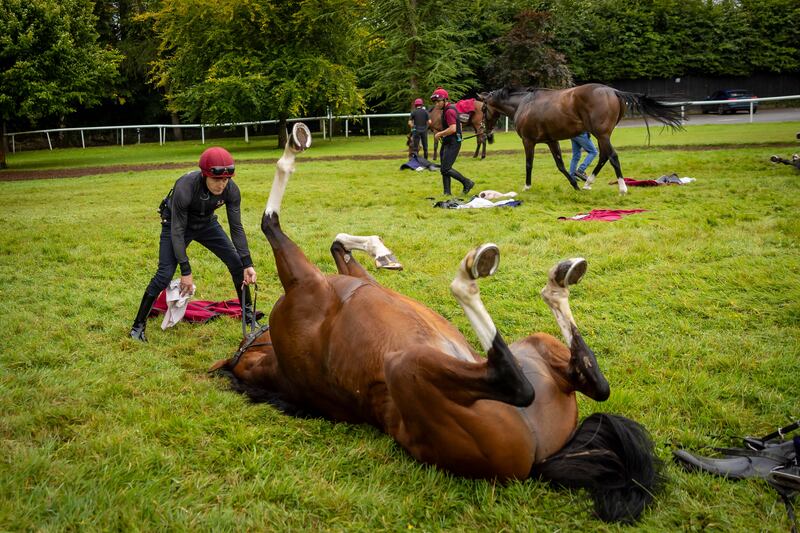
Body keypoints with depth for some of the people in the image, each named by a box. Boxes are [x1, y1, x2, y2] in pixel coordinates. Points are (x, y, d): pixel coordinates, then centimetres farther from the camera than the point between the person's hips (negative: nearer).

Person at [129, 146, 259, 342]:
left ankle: (248, 313, 16)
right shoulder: (185, 188, -39)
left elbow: (236, 227, -17)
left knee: (237, 263, -3)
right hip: (176, 223, -4)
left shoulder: (231, 190, -26)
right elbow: (177, 231, -32)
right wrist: (186, 271, -32)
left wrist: (248, 264, -24)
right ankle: (138, 325, -1)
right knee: (165, 274, -15)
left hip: (207, 223, 4)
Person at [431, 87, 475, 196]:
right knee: (444, 169, 11)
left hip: (453, 143, -11)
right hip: (447, 143, 11)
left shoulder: (449, 111, -17)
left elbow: (452, 129, -27)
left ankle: (467, 183, -3)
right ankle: (447, 192, 15)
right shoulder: (446, 110, 15)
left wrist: (439, 134, -15)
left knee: (445, 169, -13)